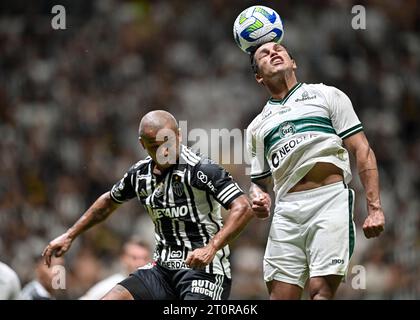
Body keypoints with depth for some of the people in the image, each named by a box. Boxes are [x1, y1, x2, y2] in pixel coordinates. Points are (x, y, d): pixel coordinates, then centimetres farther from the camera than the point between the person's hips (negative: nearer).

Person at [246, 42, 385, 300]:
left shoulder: (326, 95, 13)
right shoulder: (256, 127, 23)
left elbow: (362, 151, 7)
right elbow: (259, 181, 26)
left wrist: (374, 208, -4)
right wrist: (260, 201, 0)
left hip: (331, 201, -3)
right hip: (287, 210, 3)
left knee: (321, 291, -18)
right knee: (280, 295, -5)